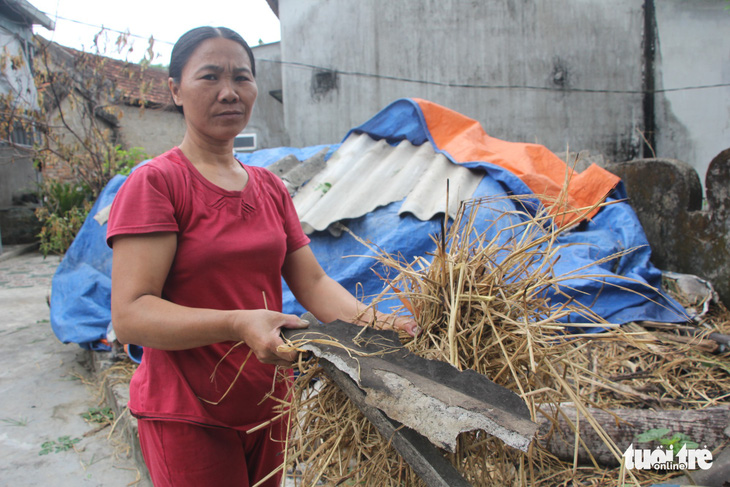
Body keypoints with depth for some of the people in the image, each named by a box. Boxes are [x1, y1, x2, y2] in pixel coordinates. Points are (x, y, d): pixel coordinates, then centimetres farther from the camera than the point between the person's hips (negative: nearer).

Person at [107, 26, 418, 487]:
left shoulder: (270, 187, 6)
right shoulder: (154, 183, -13)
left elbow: (312, 282, 0)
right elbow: (130, 315, -21)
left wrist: (375, 323, -17)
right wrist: (237, 324, -35)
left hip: (267, 404, 6)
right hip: (188, 414, -6)